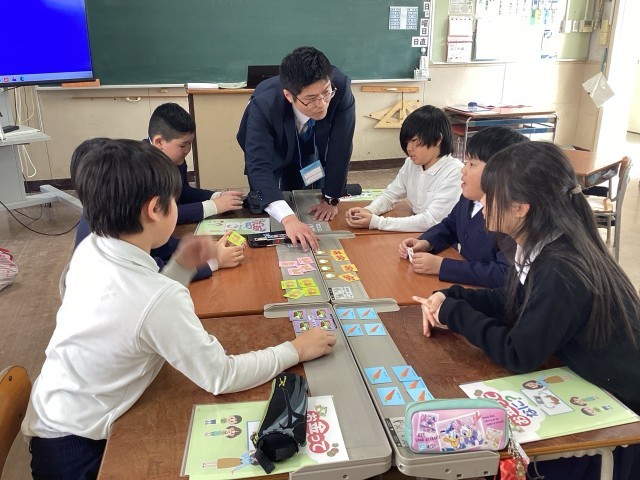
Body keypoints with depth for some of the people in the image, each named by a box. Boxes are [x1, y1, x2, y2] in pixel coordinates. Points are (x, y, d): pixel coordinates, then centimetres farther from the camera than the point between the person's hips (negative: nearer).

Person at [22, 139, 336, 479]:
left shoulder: (89, 249, -8)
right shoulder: (158, 297, -33)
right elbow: (221, 378, -21)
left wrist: (181, 267, -4)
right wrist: (295, 350, -11)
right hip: (75, 452, -7)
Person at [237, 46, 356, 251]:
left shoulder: (341, 88, -39)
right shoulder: (264, 103, -42)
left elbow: (340, 147, -28)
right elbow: (258, 166, -49)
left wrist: (330, 199, -22)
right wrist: (288, 218, -62)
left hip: (315, 148, 2)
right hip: (273, 153, -1)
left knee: (320, 219, 4)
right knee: (266, 214, -2)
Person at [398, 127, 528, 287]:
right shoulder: (469, 199, 1)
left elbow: (505, 274, -33)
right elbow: (449, 227, 18)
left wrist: (441, 266, -29)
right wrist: (425, 243, -3)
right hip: (466, 286, 7)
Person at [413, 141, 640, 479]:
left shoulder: (563, 270, -31)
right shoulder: (547, 247, -6)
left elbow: (518, 356, -25)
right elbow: (512, 303, 8)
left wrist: (453, 314, -15)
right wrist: (451, 297, -6)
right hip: (590, 389, 7)